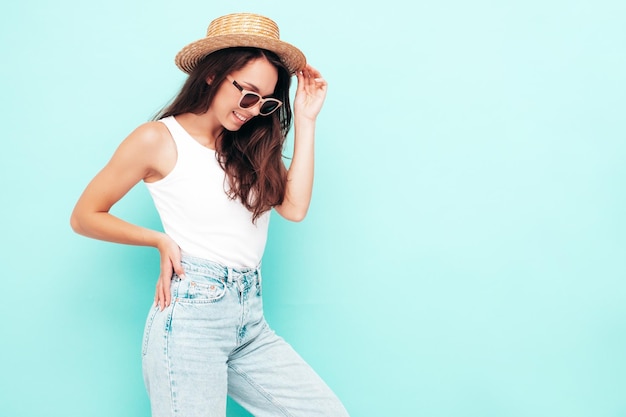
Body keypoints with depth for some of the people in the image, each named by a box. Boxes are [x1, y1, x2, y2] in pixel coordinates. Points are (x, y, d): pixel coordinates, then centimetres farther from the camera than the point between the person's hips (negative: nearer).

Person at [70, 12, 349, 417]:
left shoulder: (252, 142, 14)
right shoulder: (159, 139, -1)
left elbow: (294, 207, -1)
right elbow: (84, 216, 5)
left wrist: (306, 121, 2)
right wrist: (161, 240, -5)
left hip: (252, 323, 5)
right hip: (191, 312, -5)